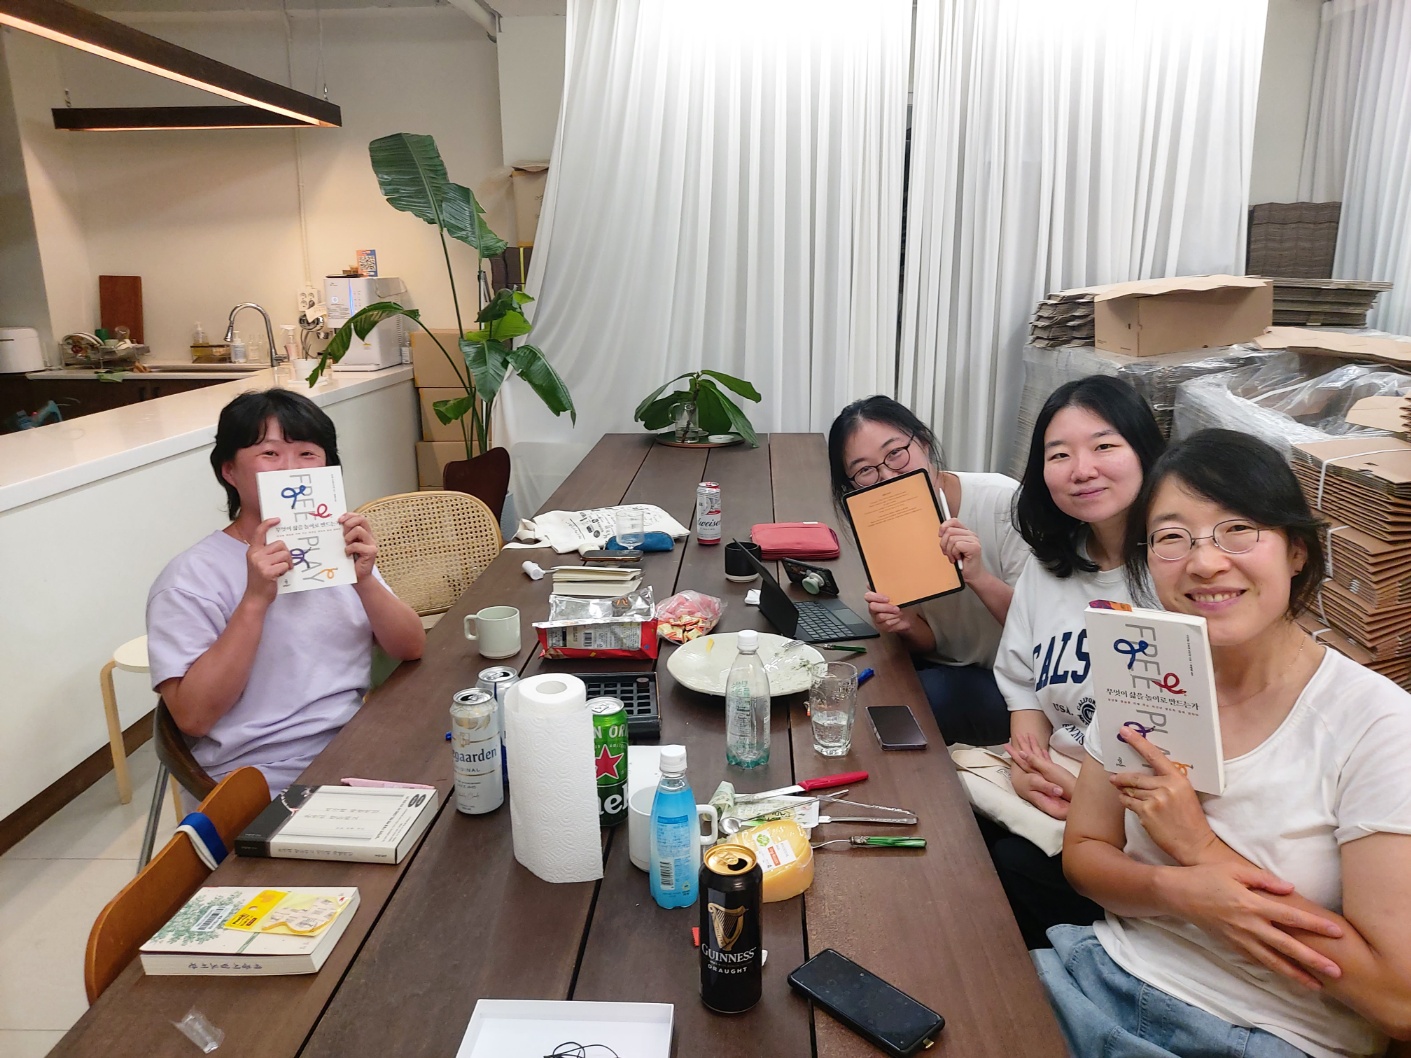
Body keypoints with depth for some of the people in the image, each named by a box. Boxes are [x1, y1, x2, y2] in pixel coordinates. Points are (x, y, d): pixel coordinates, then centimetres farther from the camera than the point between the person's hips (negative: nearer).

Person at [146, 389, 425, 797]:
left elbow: (411, 649, 2)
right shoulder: (189, 580, -7)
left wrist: (364, 581, -15)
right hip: (270, 783, -6)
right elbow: (193, 717, -16)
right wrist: (256, 599, -23)